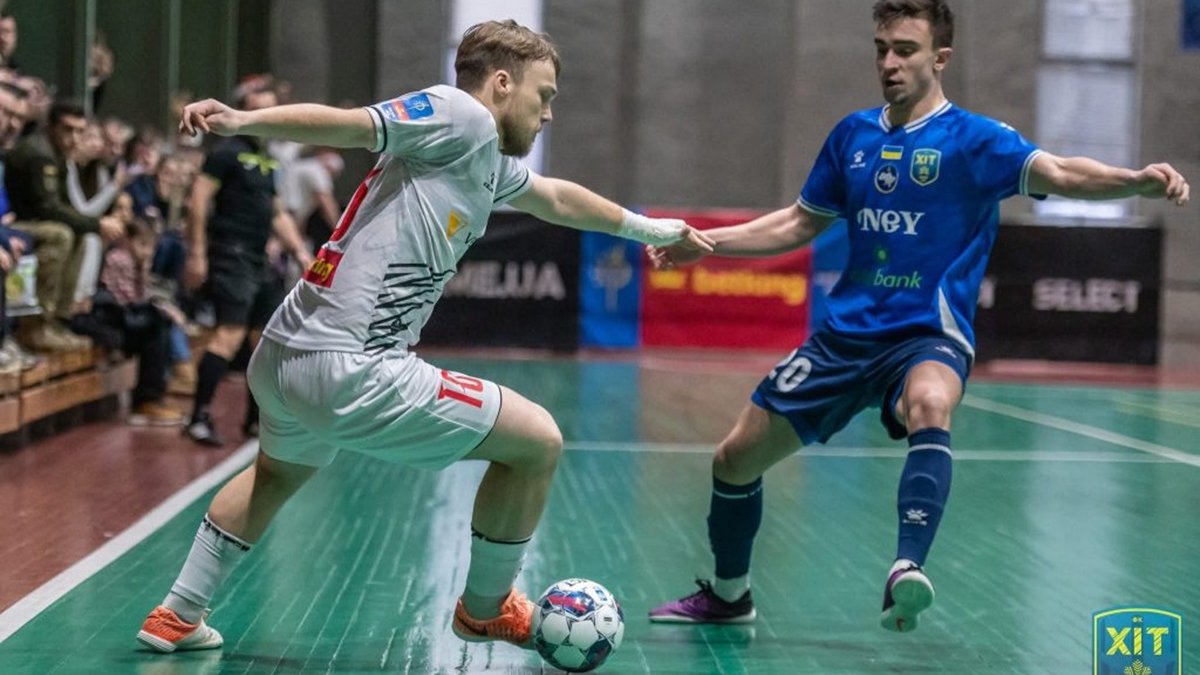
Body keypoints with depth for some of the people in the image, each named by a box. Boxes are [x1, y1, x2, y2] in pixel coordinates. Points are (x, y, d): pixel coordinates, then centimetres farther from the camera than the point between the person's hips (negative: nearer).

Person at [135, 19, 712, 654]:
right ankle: (486, 608, 18)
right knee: (537, 440, -2)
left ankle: (177, 615, 45)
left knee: (278, 472, 38)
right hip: (346, 372, -11)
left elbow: (558, 198, 38)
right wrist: (244, 121, -33)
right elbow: (348, 124, -19)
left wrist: (649, 228, 52)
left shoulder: (493, 168, 20)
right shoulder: (462, 116, -6)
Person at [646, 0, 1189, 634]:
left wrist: (1139, 179, -42)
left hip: (928, 336, -5)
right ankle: (727, 595, 32)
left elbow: (1057, 173, -23)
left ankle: (906, 573, -50)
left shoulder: (973, 139, -7)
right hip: (844, 333, 6)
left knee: (929, 405, -41)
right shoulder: (853, 135, 8)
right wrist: (704, 243, 15)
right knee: (736, 458, 8)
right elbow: (800, 223, 20)